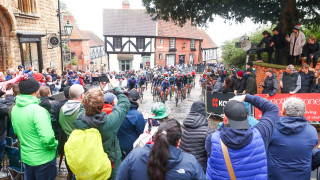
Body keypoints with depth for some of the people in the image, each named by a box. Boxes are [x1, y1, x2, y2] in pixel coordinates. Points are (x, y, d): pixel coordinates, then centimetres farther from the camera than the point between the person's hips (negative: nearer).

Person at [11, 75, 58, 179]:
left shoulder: (14, 109, 0)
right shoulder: (38, 110, -25)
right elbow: (47, 139, -30)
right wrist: (55, 145, -11)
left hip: (25, 157, 8)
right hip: (43, 159, -7)